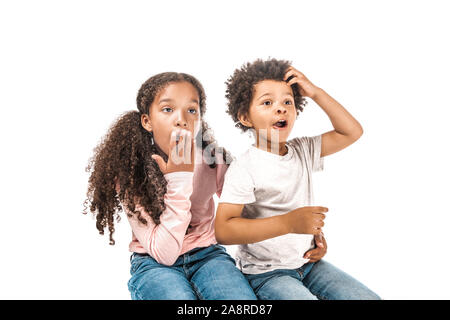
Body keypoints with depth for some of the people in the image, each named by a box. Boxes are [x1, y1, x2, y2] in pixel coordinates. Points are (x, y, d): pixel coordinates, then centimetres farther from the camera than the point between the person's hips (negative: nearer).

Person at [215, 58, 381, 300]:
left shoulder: (303, 151, 3)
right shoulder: (244, 168, -18)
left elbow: (351, 132, 4)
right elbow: (223, 230, -25)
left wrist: (315, 92, -4)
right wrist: (287, 223, -33)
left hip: (308, 262, 6)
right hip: (266, 274, -6)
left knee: (368, 297, -2)